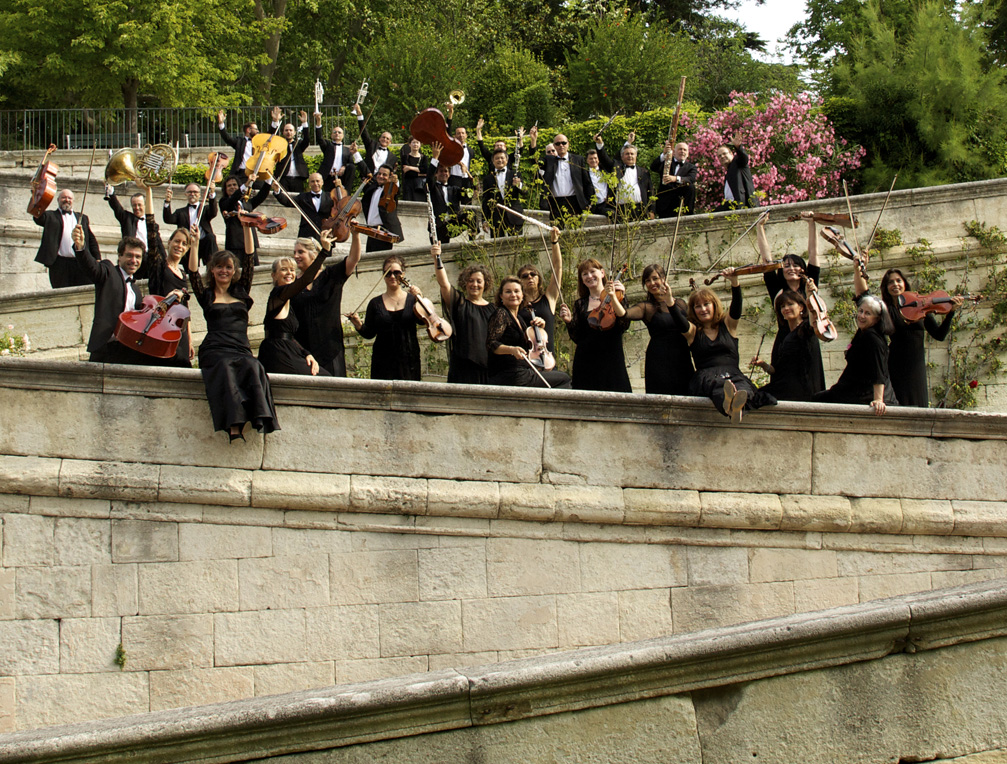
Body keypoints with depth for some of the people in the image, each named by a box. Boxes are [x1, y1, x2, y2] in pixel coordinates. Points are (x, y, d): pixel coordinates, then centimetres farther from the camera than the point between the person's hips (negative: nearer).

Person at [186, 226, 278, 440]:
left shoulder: (241, 292, 24)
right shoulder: (207, 295, 19)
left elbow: (249, 260, 17)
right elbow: (193, 273, 3)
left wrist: (247, 229, 10)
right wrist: (194, 245, -10)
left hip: (241, 350, 2)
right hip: (215, 350, -2)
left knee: (252, 368, -34)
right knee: (226, 368, -37)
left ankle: (259, 419, -48)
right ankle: (234, 426, -50)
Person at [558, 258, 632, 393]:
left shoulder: (617, 295, 6)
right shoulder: (580, 304, 13)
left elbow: (625, 324, -11)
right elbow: (577, 338, 7)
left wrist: (613, 298, -19)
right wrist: (568, 321, -9)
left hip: (611, 361, -2)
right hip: (585, 364, 2)